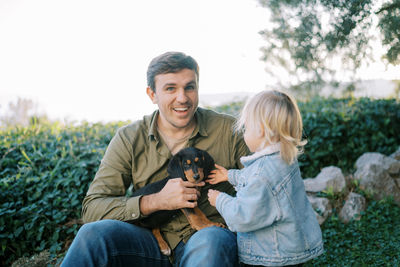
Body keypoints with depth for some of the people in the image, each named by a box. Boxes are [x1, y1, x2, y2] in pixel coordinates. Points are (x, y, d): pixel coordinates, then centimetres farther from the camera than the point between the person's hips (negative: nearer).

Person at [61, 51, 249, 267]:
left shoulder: (228, 130, -1)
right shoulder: (129, 139, 1)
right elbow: (92, 209, -6)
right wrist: (155, 201, -19)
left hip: (210, 236, -1)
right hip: (154, 243, 2)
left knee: (210, 242, -37)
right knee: (94, 232, -27)